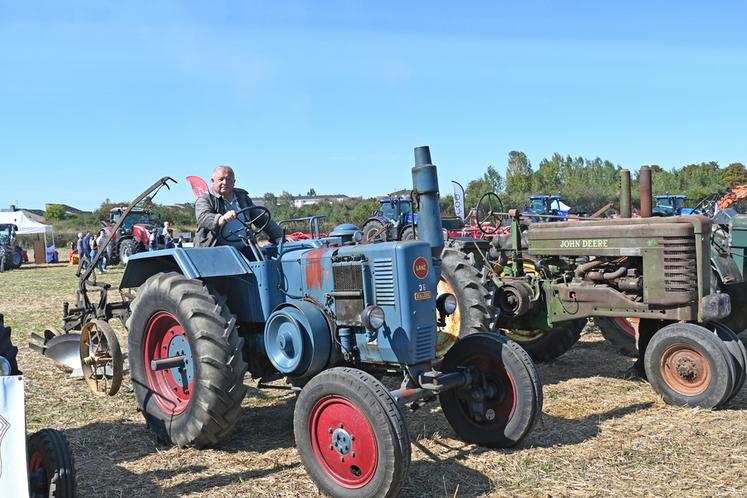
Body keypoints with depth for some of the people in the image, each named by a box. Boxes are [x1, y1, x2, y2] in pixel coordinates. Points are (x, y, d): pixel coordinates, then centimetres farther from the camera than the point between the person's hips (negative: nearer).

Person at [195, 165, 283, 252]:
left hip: (243, 250, 3)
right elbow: (203, 218, -16)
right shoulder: (205, 199, 6)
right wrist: (222, 219, -37)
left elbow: (262, 220, 22)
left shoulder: (242, 197, 20)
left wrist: (280, 237, 12)